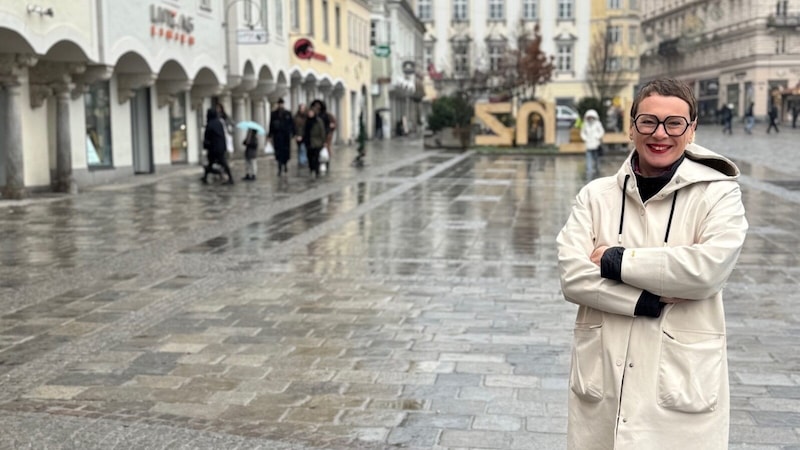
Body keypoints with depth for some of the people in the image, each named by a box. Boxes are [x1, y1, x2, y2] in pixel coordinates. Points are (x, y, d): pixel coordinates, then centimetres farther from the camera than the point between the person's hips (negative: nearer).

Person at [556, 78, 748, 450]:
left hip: (681, 382, -2)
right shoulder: (595, 195, 4)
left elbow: (710, 266, -18)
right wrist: (651, 300, -17)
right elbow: (572, 276, -7)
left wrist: (616, 260, -12)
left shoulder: (719, 193, -2)